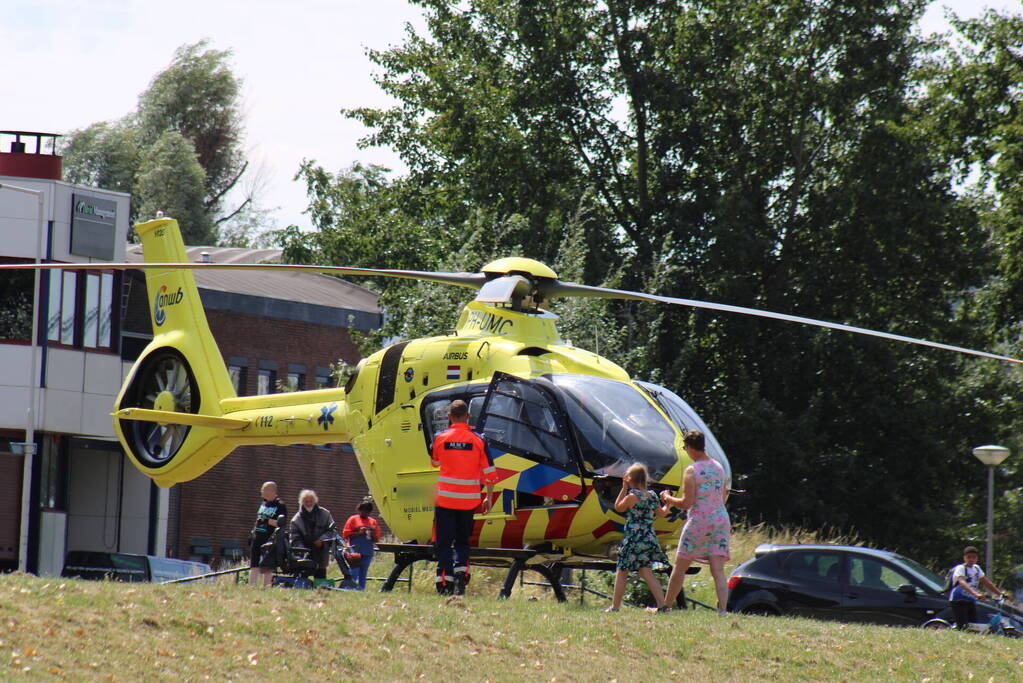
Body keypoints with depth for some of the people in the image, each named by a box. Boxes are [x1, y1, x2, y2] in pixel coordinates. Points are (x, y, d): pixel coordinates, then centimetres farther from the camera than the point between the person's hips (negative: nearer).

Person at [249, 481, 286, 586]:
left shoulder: (280, 506, -7)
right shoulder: (263, 504, 17)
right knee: (254, 567, 4)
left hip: (269, 541, -7)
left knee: (267, 569, -4)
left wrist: (267, 521, -21)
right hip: (256, 540, 7)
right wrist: (252, 533, 18)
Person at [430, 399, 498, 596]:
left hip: (445, 498, -1)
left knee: (444, 542, 5)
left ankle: (444, 582, -2)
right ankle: (461, 571, -7)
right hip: (469, 500, 1)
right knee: (462, 540, 14)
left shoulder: (440, 438, -2)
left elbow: (434, 462, 17)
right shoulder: (478, 440, -2)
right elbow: (489, 472, 1)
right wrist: (489, 498, 8)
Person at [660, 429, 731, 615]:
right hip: (721, 519, 5)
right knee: (718, 571, -1)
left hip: (699, 521, -5)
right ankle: (722, 610, -15)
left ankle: (665, 607, 15)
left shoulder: (692, 471, -10)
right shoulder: (719, 467, 11)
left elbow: (686, 503, -14)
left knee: (680, 567, 8)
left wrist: (668, 499, 3)